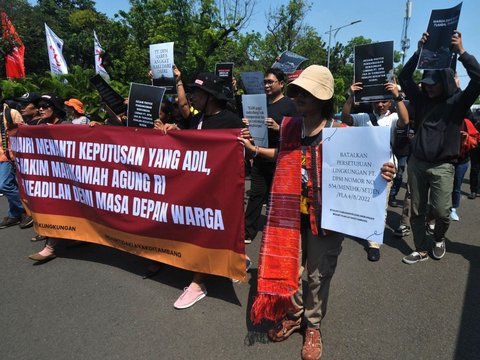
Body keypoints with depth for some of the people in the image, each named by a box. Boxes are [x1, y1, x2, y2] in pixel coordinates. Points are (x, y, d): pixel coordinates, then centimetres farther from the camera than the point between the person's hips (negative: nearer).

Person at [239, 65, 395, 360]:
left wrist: (380, 174, -29)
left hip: (323, 216, -4)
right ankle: (293, 315, 42)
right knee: (286, 267, 16)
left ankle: (313, 325, 37)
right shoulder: (289, 126, 3)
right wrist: (255, 149, 19)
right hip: (290, 213, 5)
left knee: (318, 275, 12)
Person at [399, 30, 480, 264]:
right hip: (416, 162, 4)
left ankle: (439, 238, 24)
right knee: (417, 211, 7)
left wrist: (461, 52, -18)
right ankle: (421, 250, 22)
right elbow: (404, 78, 7)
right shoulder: (422, 99, 7)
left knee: (441, 211, -9)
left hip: (442, 166, -3)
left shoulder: (457, 102, -3)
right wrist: (419, 52, -2)